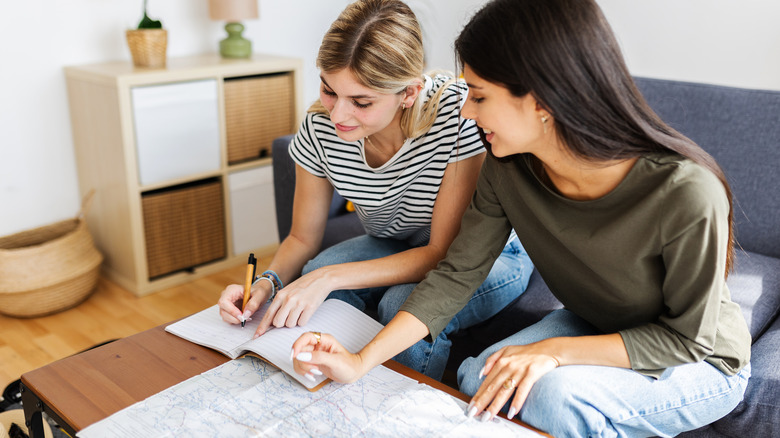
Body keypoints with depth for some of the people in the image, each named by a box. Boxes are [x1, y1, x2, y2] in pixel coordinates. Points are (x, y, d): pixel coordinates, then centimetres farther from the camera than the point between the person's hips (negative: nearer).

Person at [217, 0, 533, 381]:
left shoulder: (457, 113, -32)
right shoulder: (320, 129, -19)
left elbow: (447, 253, -27)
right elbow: (302, 238, -4)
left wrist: (330, 276, -37)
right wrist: (267, 282, -27)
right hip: (394, 249, 4)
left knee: (404, 306, -32)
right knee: (309, 288, -23)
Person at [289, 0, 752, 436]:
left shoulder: (684, 192, -34)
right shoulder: (508, 169, -18)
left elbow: (688, 337, -22)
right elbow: (457, 274, -13)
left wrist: (555, 350, -32)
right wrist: (361, 361, -21)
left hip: (700, 360, -4)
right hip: (591, 327, 5)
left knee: (555, 391, -30)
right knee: (476, 377, -17)